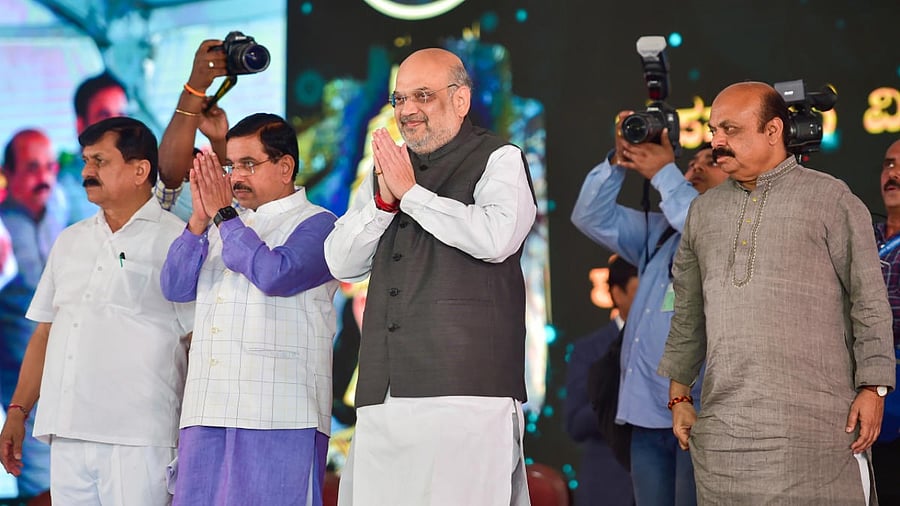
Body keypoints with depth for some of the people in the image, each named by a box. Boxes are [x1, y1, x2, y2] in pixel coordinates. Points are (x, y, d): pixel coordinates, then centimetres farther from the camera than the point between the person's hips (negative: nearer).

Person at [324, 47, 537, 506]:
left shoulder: (499, 160, 5)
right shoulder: (387, 169, 23)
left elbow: (496, 237, -15)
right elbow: (341, 263, 16)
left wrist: (410, 192, -5)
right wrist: (383, 199, 0)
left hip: (465, 388, -5)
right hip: (383, 394, 6)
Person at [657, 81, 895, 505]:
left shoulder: (829, 199, 2)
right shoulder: (704, 211, 16)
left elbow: (869, 301, 0)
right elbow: (688, 315, 21)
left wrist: (873, 387, -7)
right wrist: (679, 397, 16)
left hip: (813, 423, -4)